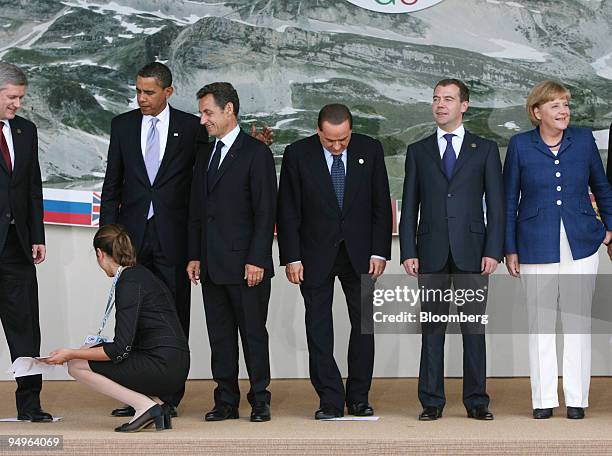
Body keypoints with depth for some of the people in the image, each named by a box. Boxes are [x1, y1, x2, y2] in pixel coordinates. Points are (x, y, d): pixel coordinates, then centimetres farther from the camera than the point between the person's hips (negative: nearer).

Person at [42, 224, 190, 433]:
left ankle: (145, 405, -6)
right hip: (174, 366, 9)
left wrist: (72, 353, -10)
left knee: (77, 365, -2)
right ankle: (156, 404, 9)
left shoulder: (129, 282, -12)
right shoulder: (141, 273, 16)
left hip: (163, 367, -9)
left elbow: (121, 349, -17)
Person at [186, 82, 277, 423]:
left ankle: (260, 400, 9)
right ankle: (226, 402, 14)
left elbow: (265, 211, -10)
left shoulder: (256, 152, -6)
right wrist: (194, 256, 10)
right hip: (212, 265, 7)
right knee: (220, 335, 8)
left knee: (253, 333, 0)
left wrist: (257, 260, -15)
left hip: (245, 263, -7)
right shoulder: (205, 153, 15)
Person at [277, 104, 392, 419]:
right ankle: (330, 401, 5)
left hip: (360, 253, 1)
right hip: (316, 256, -1)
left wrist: (379, 251, -4)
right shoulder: (297, 154, -7)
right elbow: (288, 211, -4)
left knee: (364, 325, 5)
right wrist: (291, 258, -9)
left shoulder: (370, 150, -2)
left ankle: (358, 398, 15)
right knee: (319, 330, -1)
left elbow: (381, 205, 2)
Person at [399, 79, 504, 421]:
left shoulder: (485, 149, 7)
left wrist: (494, 250, -6)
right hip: (431, 252, 1)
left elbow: (496, 204, 3)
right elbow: (409, 206, 8)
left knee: (474, 329, 1)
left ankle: (477, 401, 8)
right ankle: (432, 402, 8)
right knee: (432, 329, 3)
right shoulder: (418, 151, 11)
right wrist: (409, 252, -1)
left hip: (472, 251, -1)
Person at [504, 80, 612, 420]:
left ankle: (576, 399, 8)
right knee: (540, 323, 3)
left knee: (578, 321, 2)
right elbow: (508, 201, 3)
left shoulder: (584, 140, 4)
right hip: (537, 246, -1)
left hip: (581, 244, 1)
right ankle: (543, 400, 10)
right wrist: (510, 249, 1)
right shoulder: (520, 145, 0)